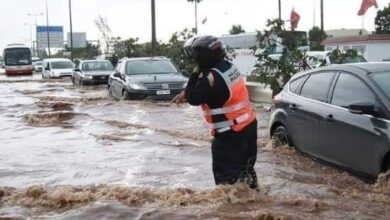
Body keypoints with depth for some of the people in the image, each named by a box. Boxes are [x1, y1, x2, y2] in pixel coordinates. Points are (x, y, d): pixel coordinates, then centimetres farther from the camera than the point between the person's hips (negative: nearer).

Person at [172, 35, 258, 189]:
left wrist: (196, 72, -12)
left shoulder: (212, 77, -25)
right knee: (245, 166, 23)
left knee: (225, 172, 2)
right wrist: (186, 93, 7)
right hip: (248, 124, 9)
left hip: (231, 132, -9)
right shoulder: (227, 66, 4)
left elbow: (193, 98, -16)